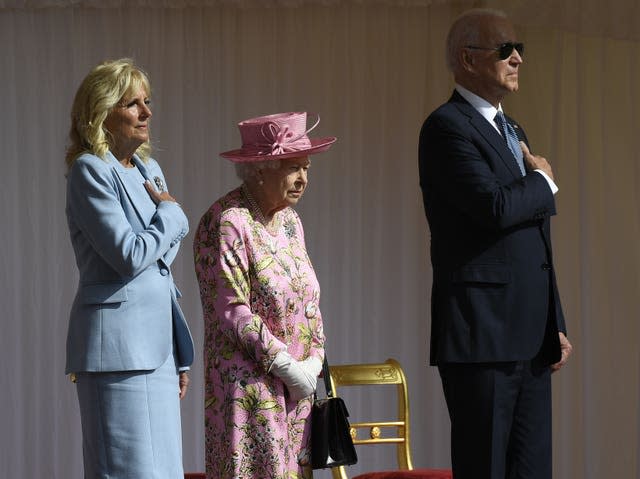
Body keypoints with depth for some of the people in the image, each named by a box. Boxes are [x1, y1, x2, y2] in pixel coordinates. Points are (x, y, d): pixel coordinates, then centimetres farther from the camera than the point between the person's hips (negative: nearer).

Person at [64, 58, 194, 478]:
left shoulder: (150, 170, 16)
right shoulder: (90, 171, -8)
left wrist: (180, 353, 20)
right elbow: (131, 255, -18)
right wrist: (171, 212, -2)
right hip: (118, 345, -8)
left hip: (157, 342, 8)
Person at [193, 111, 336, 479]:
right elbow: (231, 310, -17)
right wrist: (284, 364, -15)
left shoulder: (290, 220, 14)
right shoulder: (226, 222, -12)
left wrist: (314, 358, 3)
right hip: (248, 386, -8)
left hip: (296, 388, 8)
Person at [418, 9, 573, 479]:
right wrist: (544, 182, -3)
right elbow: (496, 207, -23)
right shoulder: (446, 127, -8)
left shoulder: (511, 131, 21)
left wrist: (555, 325, 18)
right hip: (481, 334, -8)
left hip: (530, 339, 8)